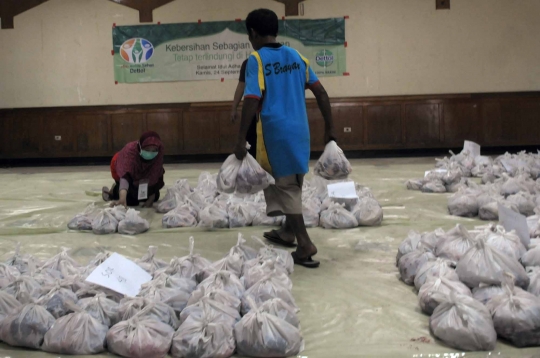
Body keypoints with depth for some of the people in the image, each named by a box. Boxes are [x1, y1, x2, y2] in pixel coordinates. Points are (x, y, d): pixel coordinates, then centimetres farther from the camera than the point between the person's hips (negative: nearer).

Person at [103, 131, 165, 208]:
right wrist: (122, 199, -71)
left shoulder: (159, 151, -36)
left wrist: (151, 199, -26)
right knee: (132, 201, -9)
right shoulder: (130, 150, -45)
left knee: (155, 197, 5)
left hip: (141, 172, 4)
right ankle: (115, 189, 21)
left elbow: (155, 176, -27)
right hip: (122, 169, -4)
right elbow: (125, 176, -57)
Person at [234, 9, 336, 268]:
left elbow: (252, 101, -18)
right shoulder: (296, 56, 10)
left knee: (284, 186, 2)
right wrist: (329, 128, 12)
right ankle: (289, 232, 37)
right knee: (293, 183, 21)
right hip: (300, 130, 6)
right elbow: (321, 93, 7)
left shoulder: (256, 60, -8)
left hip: (275, 131, -6)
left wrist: (241, 139, -15)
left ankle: (305, 244, -2)